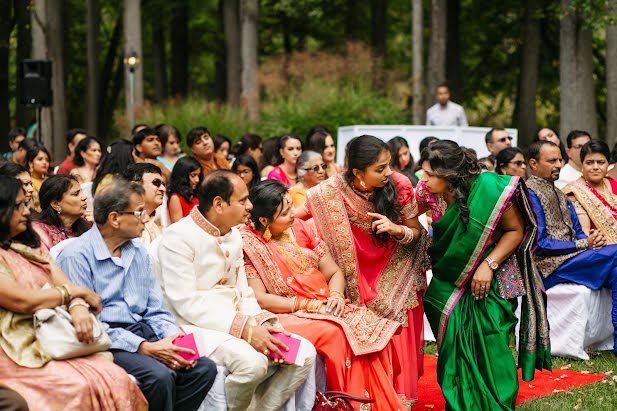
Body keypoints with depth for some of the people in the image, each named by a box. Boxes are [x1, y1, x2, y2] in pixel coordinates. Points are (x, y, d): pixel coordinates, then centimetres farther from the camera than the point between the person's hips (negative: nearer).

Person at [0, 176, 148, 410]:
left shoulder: (31, 248, 21)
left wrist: (78, 307, -14)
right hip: (20, 352, -7)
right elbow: (22, 301, -14)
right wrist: (77, 292, -1)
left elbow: (63, 283, 11)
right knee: (77, 387, -32)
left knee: (116, 377, -19)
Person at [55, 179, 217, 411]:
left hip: (141, 333, 7)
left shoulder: (138, 252, 17)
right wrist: (144, 348, -21)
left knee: (204, 368, -17)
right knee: (159, 375, -33)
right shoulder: (75, 257, -9)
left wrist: (174, 337, -5)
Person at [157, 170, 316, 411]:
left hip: (238, 324, 8)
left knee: (305, 353, -9)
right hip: (197, 327, -8)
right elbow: (186, 303, -17)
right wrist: (244, 329, -22)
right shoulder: (179, 236, -10)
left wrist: (261, 324, -5)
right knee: (251, 361, -34)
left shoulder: (234, 235, 17)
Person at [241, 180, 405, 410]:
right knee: (335, 334, -33)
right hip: (287, 315, -5)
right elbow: (258, 298, -12)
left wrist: (335, 295, -9)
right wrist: (308, 305, -15)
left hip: (325, 308, 6)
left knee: (373, 330, -20)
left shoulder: (301, 229, 12)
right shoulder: (248, 244, -5)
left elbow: (334, 273, 14)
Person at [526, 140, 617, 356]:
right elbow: (539, 245, -12)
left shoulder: (559, 195, 24)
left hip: (569, 258, 8)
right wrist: (584, 245, -12)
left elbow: (576, 232, 21)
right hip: (547, 268, -8)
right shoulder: (529, 194, -5)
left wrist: (592, 238, -4)